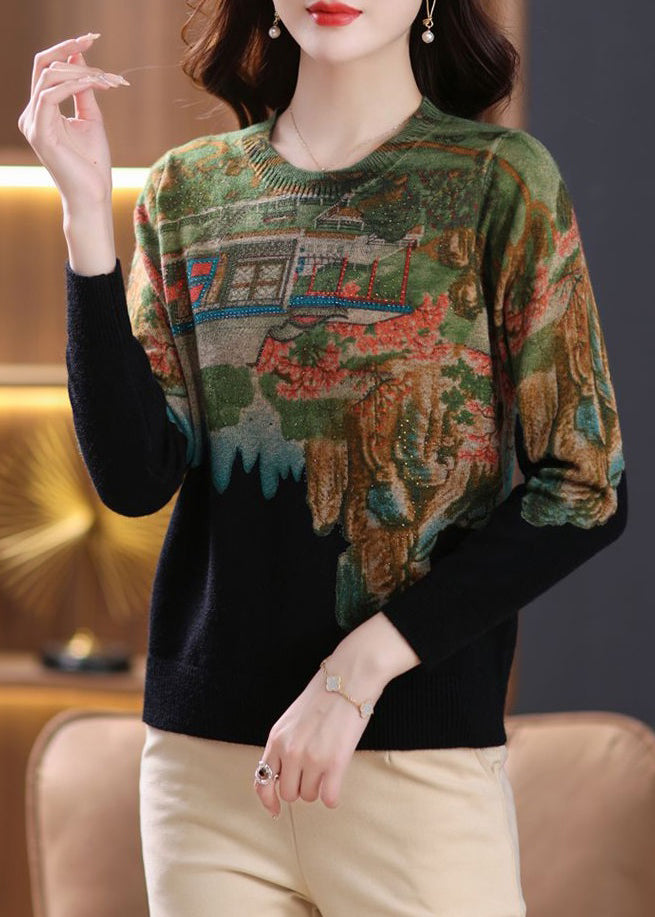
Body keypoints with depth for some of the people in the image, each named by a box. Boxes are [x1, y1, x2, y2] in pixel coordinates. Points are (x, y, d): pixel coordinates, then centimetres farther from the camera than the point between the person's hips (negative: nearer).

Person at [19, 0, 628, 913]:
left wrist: (360, 664, -13)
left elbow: (586, 491, -6)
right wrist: (87, 207, -7)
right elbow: (135, 479, -1)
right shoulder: (188, 190, 8)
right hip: (202, 759, 3)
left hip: (421, 761, -3)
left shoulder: (499, 178, -2)